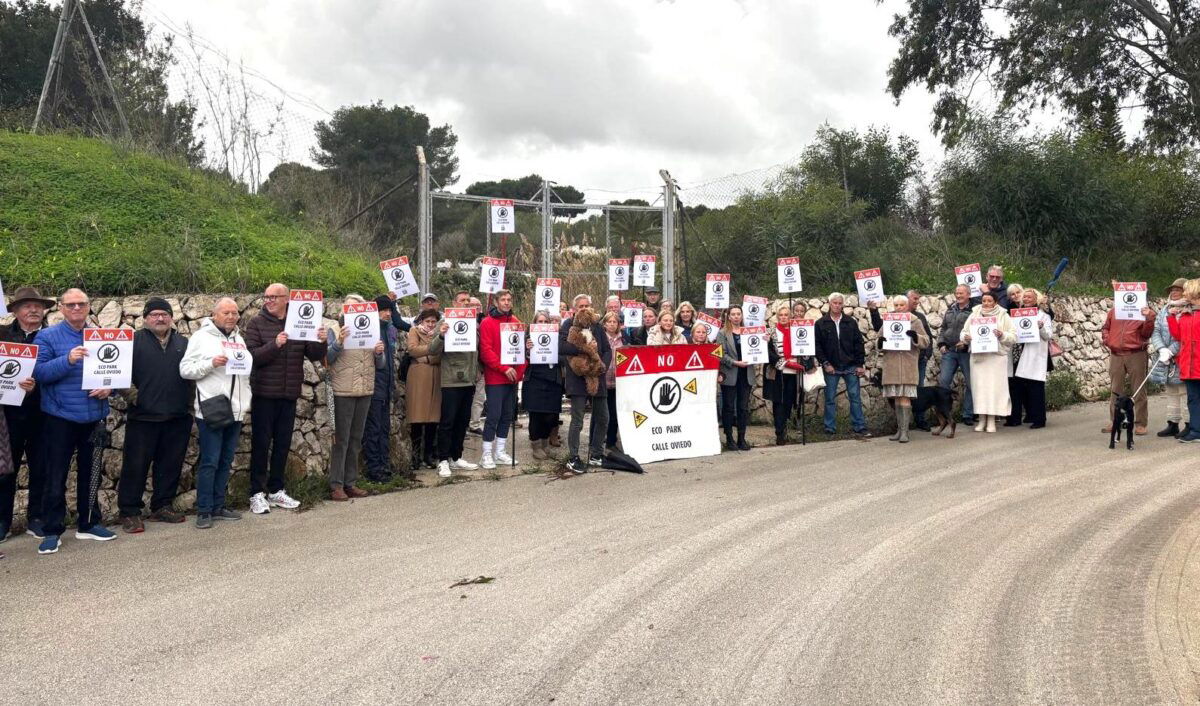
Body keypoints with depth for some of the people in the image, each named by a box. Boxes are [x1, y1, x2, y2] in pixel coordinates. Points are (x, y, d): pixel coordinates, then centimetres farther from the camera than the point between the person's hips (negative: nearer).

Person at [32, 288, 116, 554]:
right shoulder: (47, 336, -3)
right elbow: (38, 372, -13)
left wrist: (109, 388, -9)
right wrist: (68, 360, -27)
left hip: (94, 417, 4)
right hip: (60, 418, -4)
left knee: (90, 472, 13)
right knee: (56, 476, 0)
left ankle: (88, 524, 24)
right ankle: (52, 531, 7)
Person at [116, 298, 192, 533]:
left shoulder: (184, 343, 14)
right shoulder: (134, 341, 1)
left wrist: (190, 403, 12)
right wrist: (131, 392, -14)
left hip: (177, 417, 4)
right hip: (143, 416, -4)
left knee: (171, 464, 10)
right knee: (135, 465, 0)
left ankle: (162, 507, 22)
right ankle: (129, 512, 8)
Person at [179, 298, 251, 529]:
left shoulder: (239, 338, 17)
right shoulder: (201, 337, -3)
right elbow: (185, 369, -8)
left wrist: (247, 402, 17)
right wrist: (211, 363, -21)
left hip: (236, 411, 6)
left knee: (225, 461, 10)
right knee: (209, 462, -5)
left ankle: (218, 506, 19)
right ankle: (204, 511, 3)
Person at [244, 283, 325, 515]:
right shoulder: (257, 324, -4)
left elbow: (314, 356, 3)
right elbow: (252, 356, -14)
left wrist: (321, 342, -17)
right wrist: (274, 344, -28)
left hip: (289, 395, 4)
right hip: (264, 394, -4)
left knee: (283, 443, 11)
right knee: (261, 443, 1)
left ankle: (276, 490, 22)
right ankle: (257, 493, 8)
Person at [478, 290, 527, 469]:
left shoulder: (516, 322, 11)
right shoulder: (487, 323, -6)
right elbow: (485, 350, -13)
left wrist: (520, 370, 0)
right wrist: (504, 368, -19)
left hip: (512, 378, 6)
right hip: (495, 378, -6)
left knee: (507, 415, 10)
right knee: (494, 415, -7)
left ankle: (500, 452, 20)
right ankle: (486, 454, 1)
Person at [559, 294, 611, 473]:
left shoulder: (597, 326, 12)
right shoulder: (568, 325, -4)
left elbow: (607, 350, 10)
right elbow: (561, 346, -19)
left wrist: (604, 364, -8)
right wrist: (583, 349, -25)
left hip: (597, 377, 6)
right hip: (577, 379, -5)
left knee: (602, 419, 11)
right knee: (577, 421, -4)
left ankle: (596, 455, 25)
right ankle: (573, 459, 6)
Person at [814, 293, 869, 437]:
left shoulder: (851, 322, 6)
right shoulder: (821, 324, 2)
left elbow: (859, 344, 5)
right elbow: (817, 346, 0)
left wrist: (860, 364, -1)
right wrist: (825, 363, -8)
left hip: (851, 366, 1)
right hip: (831, 367, -1)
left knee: (855, 397, 0)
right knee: (830, 398, 4)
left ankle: (859, 427, 4)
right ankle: (830, 428, 10)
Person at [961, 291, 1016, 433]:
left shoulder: (1003, 316, 5)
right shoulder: (974, 314, 11)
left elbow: (1013, 337, 2)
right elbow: (964, 332, 13)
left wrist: (1002, 335, -17)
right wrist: (965, 337, -9)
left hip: (996, 356, -2)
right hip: (977, 356, 2)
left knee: (994, 387, -4)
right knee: (979, 386, 0)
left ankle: (991, 420, 1)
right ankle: (981, 419, 8)